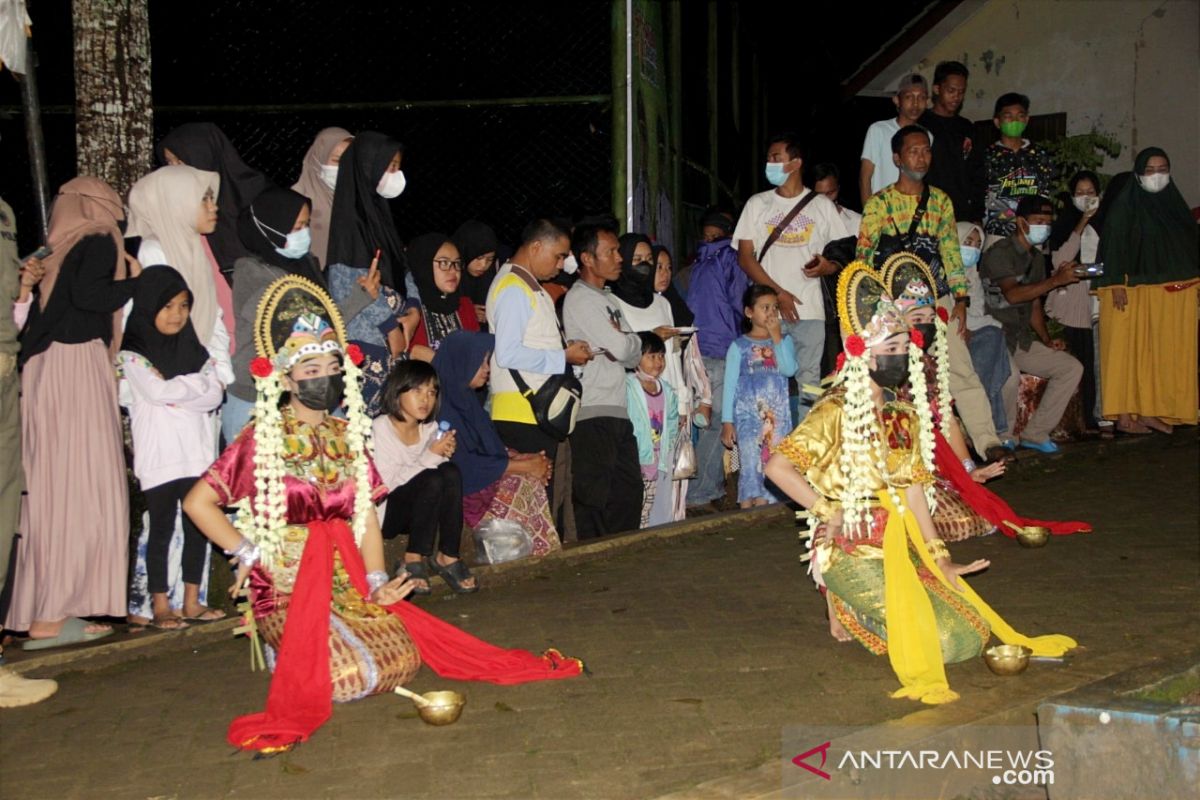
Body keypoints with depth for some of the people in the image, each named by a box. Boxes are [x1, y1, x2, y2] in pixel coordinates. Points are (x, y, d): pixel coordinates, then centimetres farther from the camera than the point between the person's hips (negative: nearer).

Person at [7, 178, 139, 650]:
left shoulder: (60, 252, 21)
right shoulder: (100, 242, 0)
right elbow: (87, 295, -16)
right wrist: (134, 281, -2)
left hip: (44, 369, 8)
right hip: (75, 367, -8)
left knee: (54, 488, 9)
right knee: (79, 487, -7)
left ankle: (40, 610, 11)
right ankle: (49, 617, -8)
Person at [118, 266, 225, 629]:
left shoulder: (193, 349, 13)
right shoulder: (133, 355, -1)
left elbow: (215, 397, 2)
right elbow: (159, 391, -14)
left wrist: (176, 390, -11)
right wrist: (200, 382, -3)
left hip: (197, 453, 5)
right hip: (159, 457, -5)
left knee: (198, 525, 6)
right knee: (161, 528, 0)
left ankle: (192, 600, 15)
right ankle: (160, 605, 7)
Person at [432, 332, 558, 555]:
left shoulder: (467, 399, 12)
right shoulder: (441, 407, -18)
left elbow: (490, 446, 12)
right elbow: (465, 465, -21)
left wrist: (519, 457, -7)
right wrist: (524, 466, -16)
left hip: (483, 479, 8)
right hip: (462, 492, -8)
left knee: (535, 480, -8)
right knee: (525, 485, -16)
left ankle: (545, 548, -8)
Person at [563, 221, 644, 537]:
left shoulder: (609, 300, 20)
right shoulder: (580, 299, -8)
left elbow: (634, 355, 15)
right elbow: (622, 348, -15)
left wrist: (620, 343, -4)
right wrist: (625, 341, 5)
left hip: (617, 410, 9)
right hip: (592, 413, -9)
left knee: (629, 490, 12)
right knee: (595, 494, -5)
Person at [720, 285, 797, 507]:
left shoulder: (784, 340, 10)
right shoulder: (739, 346, 3)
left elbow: (789, 370, -8)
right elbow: (730, 385, 2)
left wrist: (776, 338, -8)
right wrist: (727, 422, -3)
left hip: (778, 415, 3)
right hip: (748, 415, -2)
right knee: (751, 465, -6)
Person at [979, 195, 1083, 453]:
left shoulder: (1037, 258, 16)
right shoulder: (999, 253, -12)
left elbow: (1034, 306, 19)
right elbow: (1012, 294, -27)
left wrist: (1047, 340, 5)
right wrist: (1056, 280, -33)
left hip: (1022, 340, 9)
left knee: (1071, 367, 0)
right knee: (1009, 375, -35)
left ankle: (1036, 433, 3)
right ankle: (1002, 438, -11)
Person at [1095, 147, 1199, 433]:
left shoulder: (1173, 204, 14)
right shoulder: (1124, 206, -3)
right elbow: (1113, 246, -9)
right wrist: (1117, 284, -17)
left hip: (1175, 294, 6)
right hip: (1135, 293, -6)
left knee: (1163, 353, 4)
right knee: (1130, 350, -5)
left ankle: (1149, 411, 10)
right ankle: (1124, 415, -2)